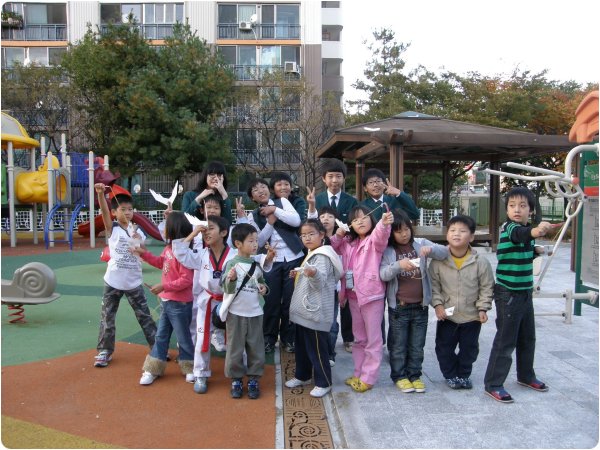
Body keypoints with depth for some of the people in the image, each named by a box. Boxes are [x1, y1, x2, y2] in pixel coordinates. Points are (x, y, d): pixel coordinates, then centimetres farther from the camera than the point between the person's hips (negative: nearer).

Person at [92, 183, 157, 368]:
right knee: (107, 318, 8)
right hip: (113, 282, -2)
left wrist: (138, 240, -16)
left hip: (133, 282, 2)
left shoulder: (138, 231, 4)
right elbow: (104, 211, -22)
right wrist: (100, 194, -38)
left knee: (145, 316, 9)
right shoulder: (112, 228, -4)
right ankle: (105, 350, 24)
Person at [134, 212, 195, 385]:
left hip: (179, 304, -9)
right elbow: (161, 262, 23)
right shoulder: (169, 247, 4)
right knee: (161, 336, 16)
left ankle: (189, 368, 25)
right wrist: (143, 253, 16)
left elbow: (186, 280, -27)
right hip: (167, 301, 9)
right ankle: (152, 370, 27)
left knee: (183, 337, 7)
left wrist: (163, 286, -25)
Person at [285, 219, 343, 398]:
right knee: (301, 346, 20)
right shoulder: (311, 254, 14)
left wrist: (314, 274, -49)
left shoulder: (322, 256, -16)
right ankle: (302, 376, 35)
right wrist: (298, 275, 13)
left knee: (317, 349, 1)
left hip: (315, 312, -10)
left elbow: (320, 282, -31)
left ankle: (323, 383, 14)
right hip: (303, 311, 10)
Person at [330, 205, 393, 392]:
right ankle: (359, 374, 28)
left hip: (372, 295, -7)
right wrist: (338, 235, 1)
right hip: (353, 296, 7)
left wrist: (384, 223, -54)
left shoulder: (374, 240, -8)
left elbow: (380, 234, -31)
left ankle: (368, 377, 11)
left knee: (373, 339, 3)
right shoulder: (349, 243, 12)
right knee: (359, 338, 17)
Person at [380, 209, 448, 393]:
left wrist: (431, 249, -27)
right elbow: (383, 274, -13)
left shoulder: (420, 244, 2)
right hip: (399, 307, -2)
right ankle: (399, 376, 24)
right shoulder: (388, 250, -4)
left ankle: (415, 375, 28)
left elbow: (444, 252, -5)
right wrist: (399, 265, -32)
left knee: (417, 345, 13)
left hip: (420, 305, 2)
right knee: (398, 345, 9)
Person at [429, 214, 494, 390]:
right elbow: (434, 284, -4)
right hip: (446, 315, 0)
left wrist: (483, 308, -6)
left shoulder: (480, 262, -12)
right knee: (444, 348, 12)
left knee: (469, 348, 16)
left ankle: (464, 374, 38)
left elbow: (487, 287, -4)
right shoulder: (439, 260, -12)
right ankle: (450, 375, 33)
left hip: (471, 316, 0)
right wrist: (437, 304, -12)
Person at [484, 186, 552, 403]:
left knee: (527, 338, 20)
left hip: (525, 292, 8)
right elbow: (519, 234, -45)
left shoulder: (526, 228, 7)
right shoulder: (509, 227, -18)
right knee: (505, 340, -3)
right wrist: (535, 231, -63)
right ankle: (493, 384, 7)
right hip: (508, 294, -8)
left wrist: (536, 250, 6)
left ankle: (526, 375, 38)